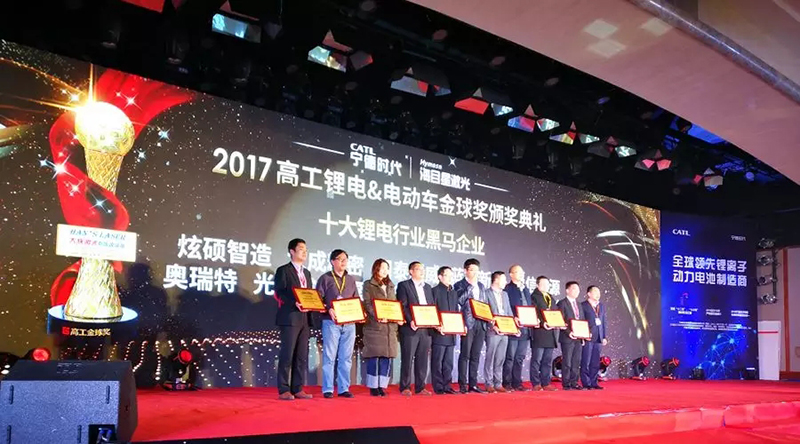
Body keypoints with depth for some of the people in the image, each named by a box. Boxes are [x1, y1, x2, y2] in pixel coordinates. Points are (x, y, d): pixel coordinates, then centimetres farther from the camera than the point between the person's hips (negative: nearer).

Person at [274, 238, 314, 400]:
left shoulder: (307, 273, 21)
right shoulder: (283, 271, 0)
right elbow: (279, 293, -9)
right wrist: (294, 303, -22)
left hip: (305, 319, 7)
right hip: (289, 318, -7)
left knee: (302, 356, 6)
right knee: (287, 355, -5)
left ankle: (298, 389, 11)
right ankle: (284, 390, 0)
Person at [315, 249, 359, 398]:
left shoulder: (351, 280, 17)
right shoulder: (325, 278, 3)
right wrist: (328, 310, -18)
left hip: (349, 323, 4)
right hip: (331, 323, -4)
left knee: (346, 358, 6)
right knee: (329, 357, -3)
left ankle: (344, 388, 11)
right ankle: (328, 389, 3)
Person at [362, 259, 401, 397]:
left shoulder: (390, 286, 21)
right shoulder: (368, 285, 4)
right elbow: (367, 304, -6)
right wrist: (377, 316, -21)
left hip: (390, 326, 5)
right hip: (374, 326, -5)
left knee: (387, 356, 2)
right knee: (374, 356, -6)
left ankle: (382, 386, 8)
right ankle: (373, 387, 0)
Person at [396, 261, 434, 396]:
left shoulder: (428, 287, 20)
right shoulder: (404, 285, 0)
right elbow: (402, 306, -8)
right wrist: (410, 320, -20)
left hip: (425, 328, 6)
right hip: (410, 329, -6)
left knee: (422, 359, 7)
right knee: (407, 359, -2)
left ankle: (420, 387, 13)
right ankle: (405, 387, 4)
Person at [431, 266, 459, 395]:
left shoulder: (454, 292, 18)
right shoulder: (435, 291, -3)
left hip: (451, 333, 7)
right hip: (439, 332, -7)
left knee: (448, 362, 10)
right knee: (437, 361, -2)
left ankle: (447, 386, 15)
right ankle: (438, 387, 2)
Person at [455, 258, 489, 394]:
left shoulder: (481, 286, 19)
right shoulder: (460, 285, 1)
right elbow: (460, 300, -15)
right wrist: (471, 286, -13)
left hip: (480, 324, 6)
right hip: (468, 323, -6)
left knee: (475, 356, 7)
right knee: (465, 355, -6)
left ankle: (473, 384, 11)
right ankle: (463, 385, -2)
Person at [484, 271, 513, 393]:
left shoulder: (505, 294, 18)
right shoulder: (487, 293, -5)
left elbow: (509, 312, 18)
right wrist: (493, 326, -17)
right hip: (493, 332, -6)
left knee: (500, 359, 8)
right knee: (490, 358, -2)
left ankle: (498, 383, 13)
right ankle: (489, 384, 3)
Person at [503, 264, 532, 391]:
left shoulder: (526, 290, 19)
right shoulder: (507, 289, -5)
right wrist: (513, 318, -22)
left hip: (526, 328, 7)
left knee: (520, 358, 10)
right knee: (510, 357, -3)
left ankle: (517, 383, 15)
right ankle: (507, 384, 2)